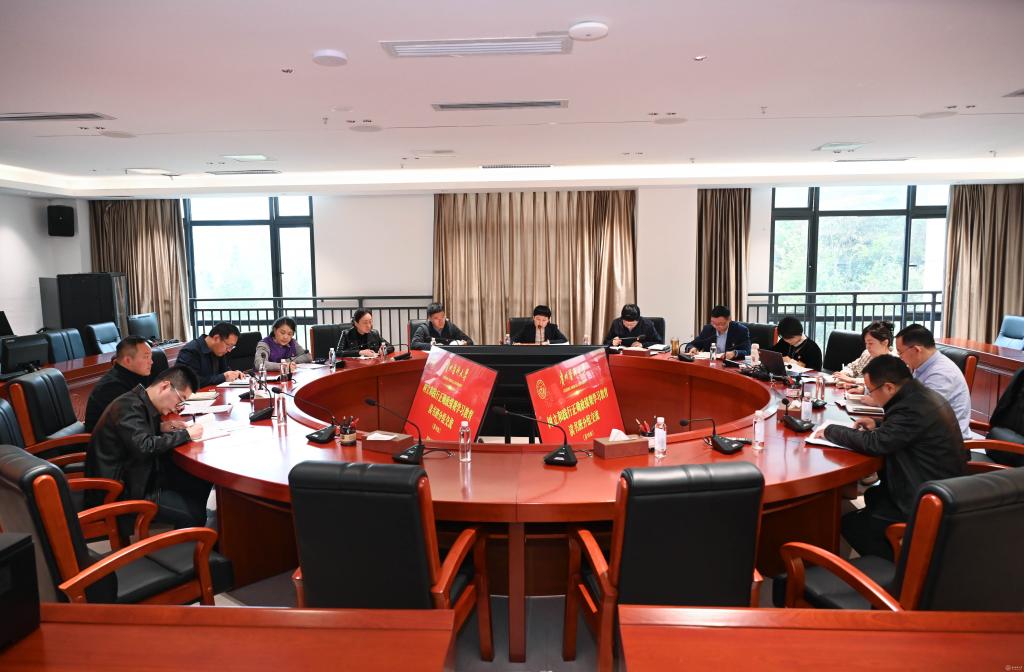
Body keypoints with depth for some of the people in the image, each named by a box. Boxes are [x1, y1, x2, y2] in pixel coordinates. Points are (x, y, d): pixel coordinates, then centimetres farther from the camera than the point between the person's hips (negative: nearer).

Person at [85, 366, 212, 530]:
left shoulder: (141, 402, 8)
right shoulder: (129, 406, -20)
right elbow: (144, 447, -31)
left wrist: (161, 427, 6)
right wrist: (185, 434, -20)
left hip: (136, 476, 10)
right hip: (119, 492, -10)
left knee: (200, 483, 3)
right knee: (194, 512, -17)